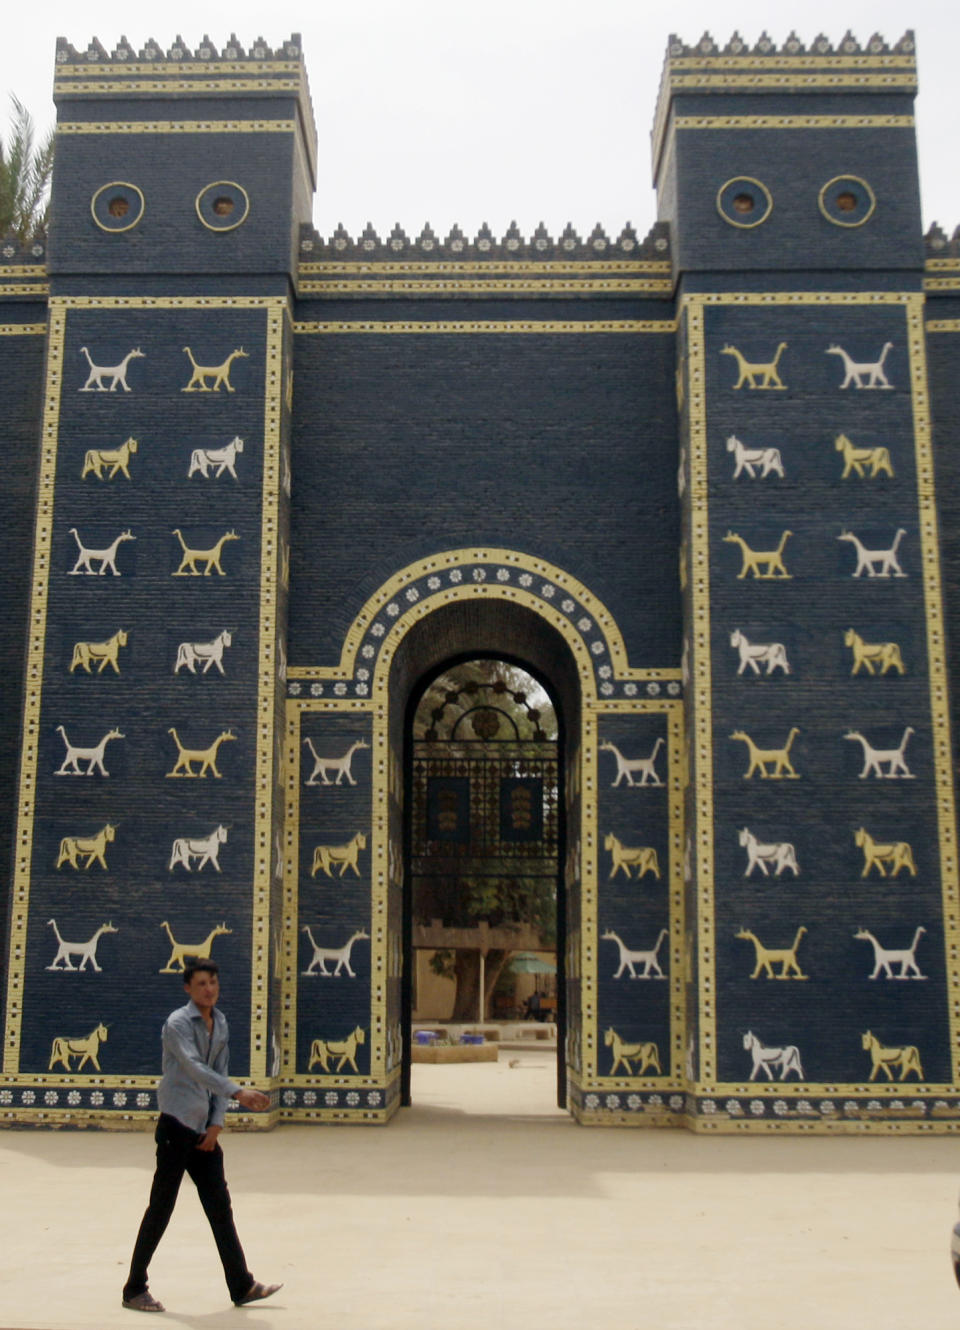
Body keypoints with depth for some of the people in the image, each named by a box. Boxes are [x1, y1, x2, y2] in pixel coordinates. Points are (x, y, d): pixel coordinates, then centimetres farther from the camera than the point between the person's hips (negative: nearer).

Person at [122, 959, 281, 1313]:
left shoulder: (220, 1024, 11)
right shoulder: (177, 1023, -13)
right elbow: (195, 1068, -28)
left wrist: (216, 1123, 4)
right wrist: (239, 1093, -38)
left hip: (204, 1130, 7)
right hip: (176, 1126, -7)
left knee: (220, 1207, 9)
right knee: (160, 1208, -1)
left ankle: (241, 1286, 14)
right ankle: (135, 1289, 12)